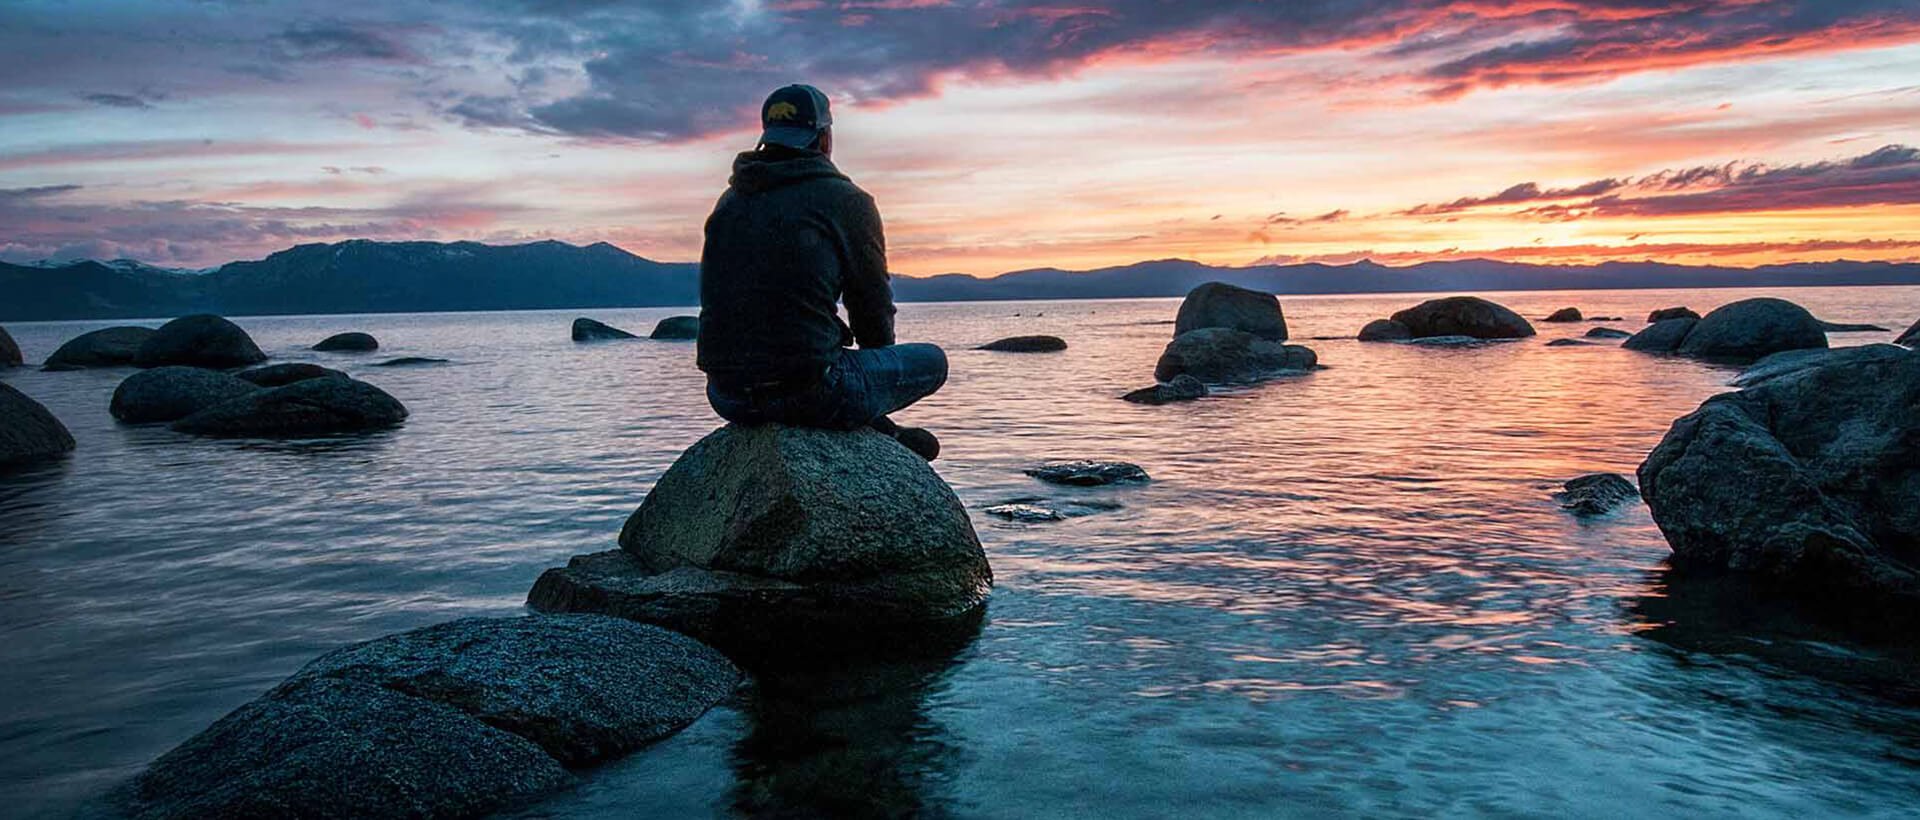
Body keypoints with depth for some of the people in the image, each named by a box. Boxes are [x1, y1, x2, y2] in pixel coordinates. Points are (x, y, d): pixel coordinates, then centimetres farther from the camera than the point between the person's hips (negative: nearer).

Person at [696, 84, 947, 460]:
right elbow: (873, 306, 3)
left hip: (726, 397, 6)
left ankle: (883, 436, 35)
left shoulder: (731, 200, 14)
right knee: (932, 361, 15)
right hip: (807, 392, -6)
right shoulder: (848, 202, -3)